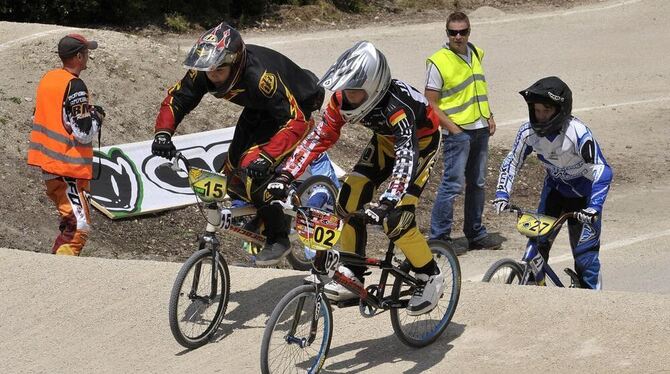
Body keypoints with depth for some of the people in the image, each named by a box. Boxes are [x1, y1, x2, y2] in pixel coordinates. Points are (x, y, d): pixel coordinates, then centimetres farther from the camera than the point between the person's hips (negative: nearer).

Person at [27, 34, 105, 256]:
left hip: (47, 161, 9)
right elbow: (84, 133, -21)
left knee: (71, 220, 21)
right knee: (79, 226, -10)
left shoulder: (48, 78, 9)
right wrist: (97, 115, 0)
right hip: (67, 167, -9)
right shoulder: (74, 86, -17)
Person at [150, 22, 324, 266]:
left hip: (296, 107, -7)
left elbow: (295, 121, -44)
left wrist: (267, 157, -55)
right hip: (259, 109, 7)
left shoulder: (259, 76, -41)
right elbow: (175, 100, -13)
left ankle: (278, 239, -8)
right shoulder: (204, 72, -23)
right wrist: (163, 133, -32)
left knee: (254, 170, -23)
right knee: (234, 173, -2)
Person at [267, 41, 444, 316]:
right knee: (349, 199, -10)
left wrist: (388, 202, -62)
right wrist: (286, 176, -28)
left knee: (395, 218, -18)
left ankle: (430, 277, 2)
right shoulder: (343, 99, -23)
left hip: (420, 142, -6)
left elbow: (407, 156, -50)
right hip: (386, 140, 6)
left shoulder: (397, 106, -42)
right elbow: (320, 137, -18)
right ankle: (353, 275, 2)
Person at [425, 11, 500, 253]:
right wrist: (452, 129, -16)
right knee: (452, 185, -9)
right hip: (457, 132, -7)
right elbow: (430, 104, -11)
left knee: (477, 183, 13)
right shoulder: (438, 62, -11)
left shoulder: (476, 54, 10)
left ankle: (476, 234, 23)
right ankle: (439, 238, -4)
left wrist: (489, 116, 12)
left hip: (480, 130, 7)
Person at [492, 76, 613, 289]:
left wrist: (594, 208, -40)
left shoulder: (578, 134, -33)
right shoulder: (529, 132, -20)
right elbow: (511, 163, -5)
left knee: (584, 249, -7)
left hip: (583, 192, -4)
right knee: (538, 241, -7)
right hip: (554, 187, 4)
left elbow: (602, 172, -30)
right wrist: (502, 194, -17)